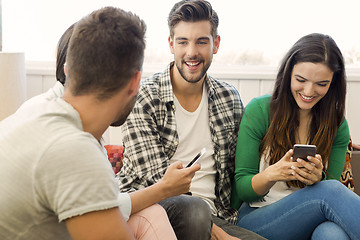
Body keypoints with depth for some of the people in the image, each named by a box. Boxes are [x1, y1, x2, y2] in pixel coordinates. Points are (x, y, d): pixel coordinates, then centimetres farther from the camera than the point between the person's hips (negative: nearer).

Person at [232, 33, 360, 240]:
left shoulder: (337, 125, 5)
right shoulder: (259, 111, -5)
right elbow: (241, 188, -3)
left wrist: (318, 179, -21)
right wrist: (271, 174, -25)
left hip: (313, 223, 2)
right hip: (255, 220, -2)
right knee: (330, 191, -29)